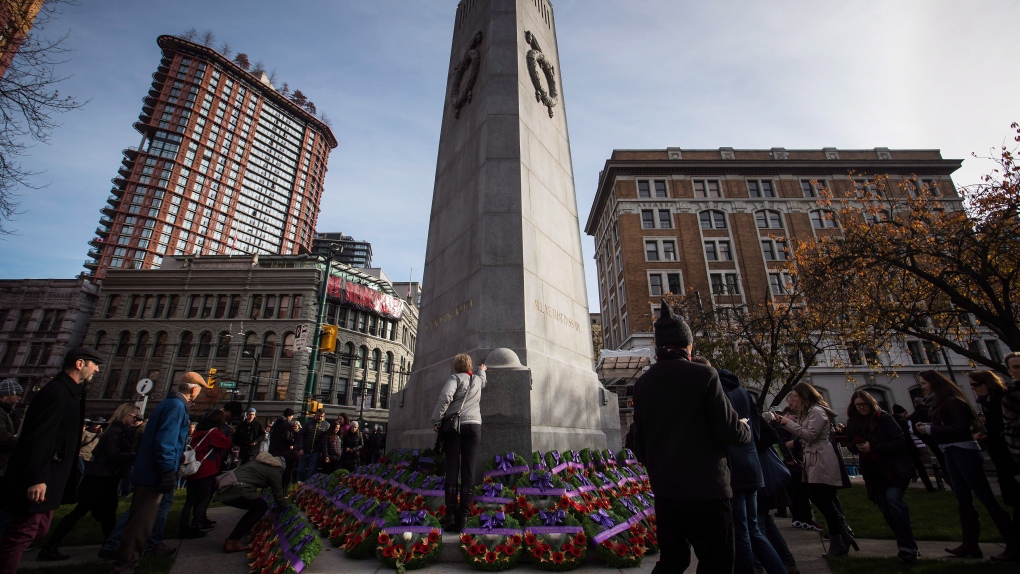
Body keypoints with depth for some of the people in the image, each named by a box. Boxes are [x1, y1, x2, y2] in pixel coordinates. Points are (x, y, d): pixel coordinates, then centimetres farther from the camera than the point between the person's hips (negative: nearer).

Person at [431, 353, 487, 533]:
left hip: (454, 426, -2)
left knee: (452, 472, 0)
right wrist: (482, 370, 62)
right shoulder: (478, 379, 15)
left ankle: (451, 517, -2)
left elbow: (445, 397, -16)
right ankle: (462, 518, -1)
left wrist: (436, 420, -9)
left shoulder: (455, 378, 1)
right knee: (468, 473, 1)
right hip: (474, 426, 2)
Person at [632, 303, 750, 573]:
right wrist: (745, 429, 11)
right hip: (706, 490, -5)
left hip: (664, 491, 5)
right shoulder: (704, 375, -12)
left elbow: (639, 444, 7)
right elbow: (729, 430, -12)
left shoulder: (642, 384, 3)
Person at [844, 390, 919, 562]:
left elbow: (899, 442, -15)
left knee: (893, 499, -19)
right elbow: (851, 445, 10)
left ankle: (907, 547, -8)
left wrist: (873, 447, -21)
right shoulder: (852, 422, 2)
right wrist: (857, 447, -13)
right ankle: (906, 544, 22)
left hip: (895, 468, -5)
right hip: (873, 471, 5)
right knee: (885, 508, 6)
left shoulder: (884, 418, -11)